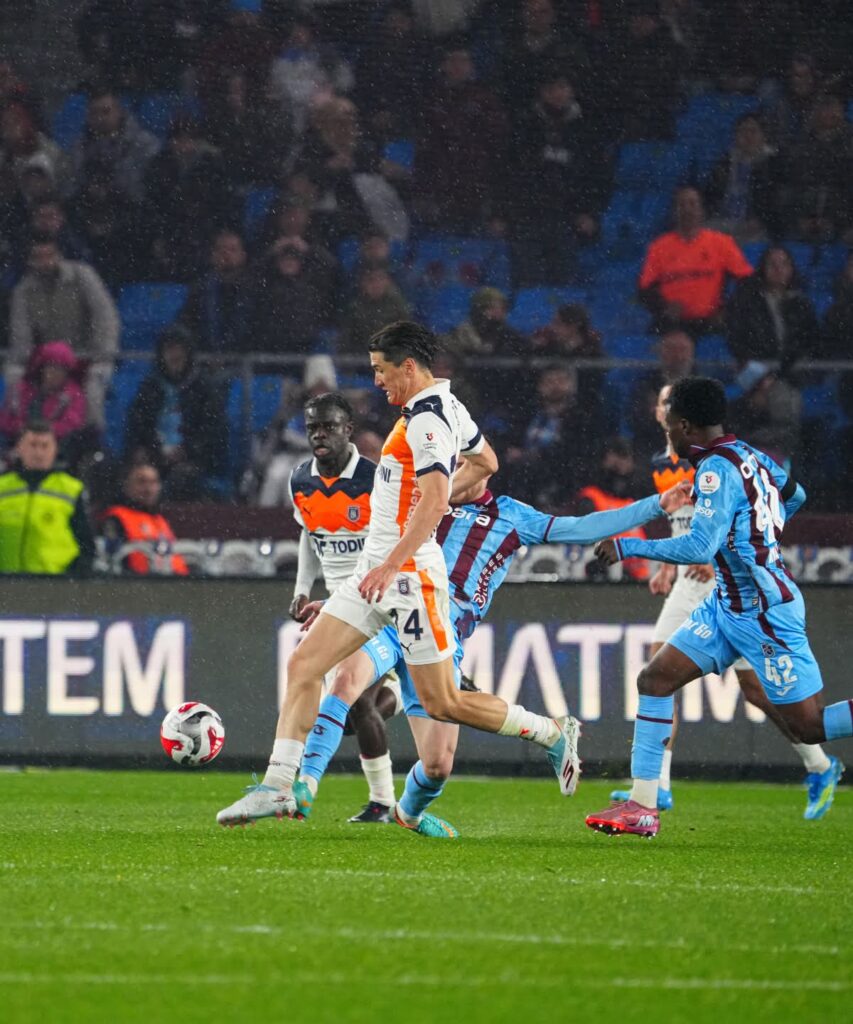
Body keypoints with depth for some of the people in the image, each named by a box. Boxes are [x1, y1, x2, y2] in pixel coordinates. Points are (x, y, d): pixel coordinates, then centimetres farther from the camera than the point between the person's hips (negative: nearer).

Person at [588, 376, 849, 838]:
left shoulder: (718, 470, -20)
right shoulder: (747, 455, 7)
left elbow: (699, 548, -27)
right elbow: (795, 495, 24)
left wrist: (626, 547, -18)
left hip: (765, 612, -10)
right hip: (728, 605, 10)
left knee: (809, 726, -7)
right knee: (655, 680, 3)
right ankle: (642, 807, 3)